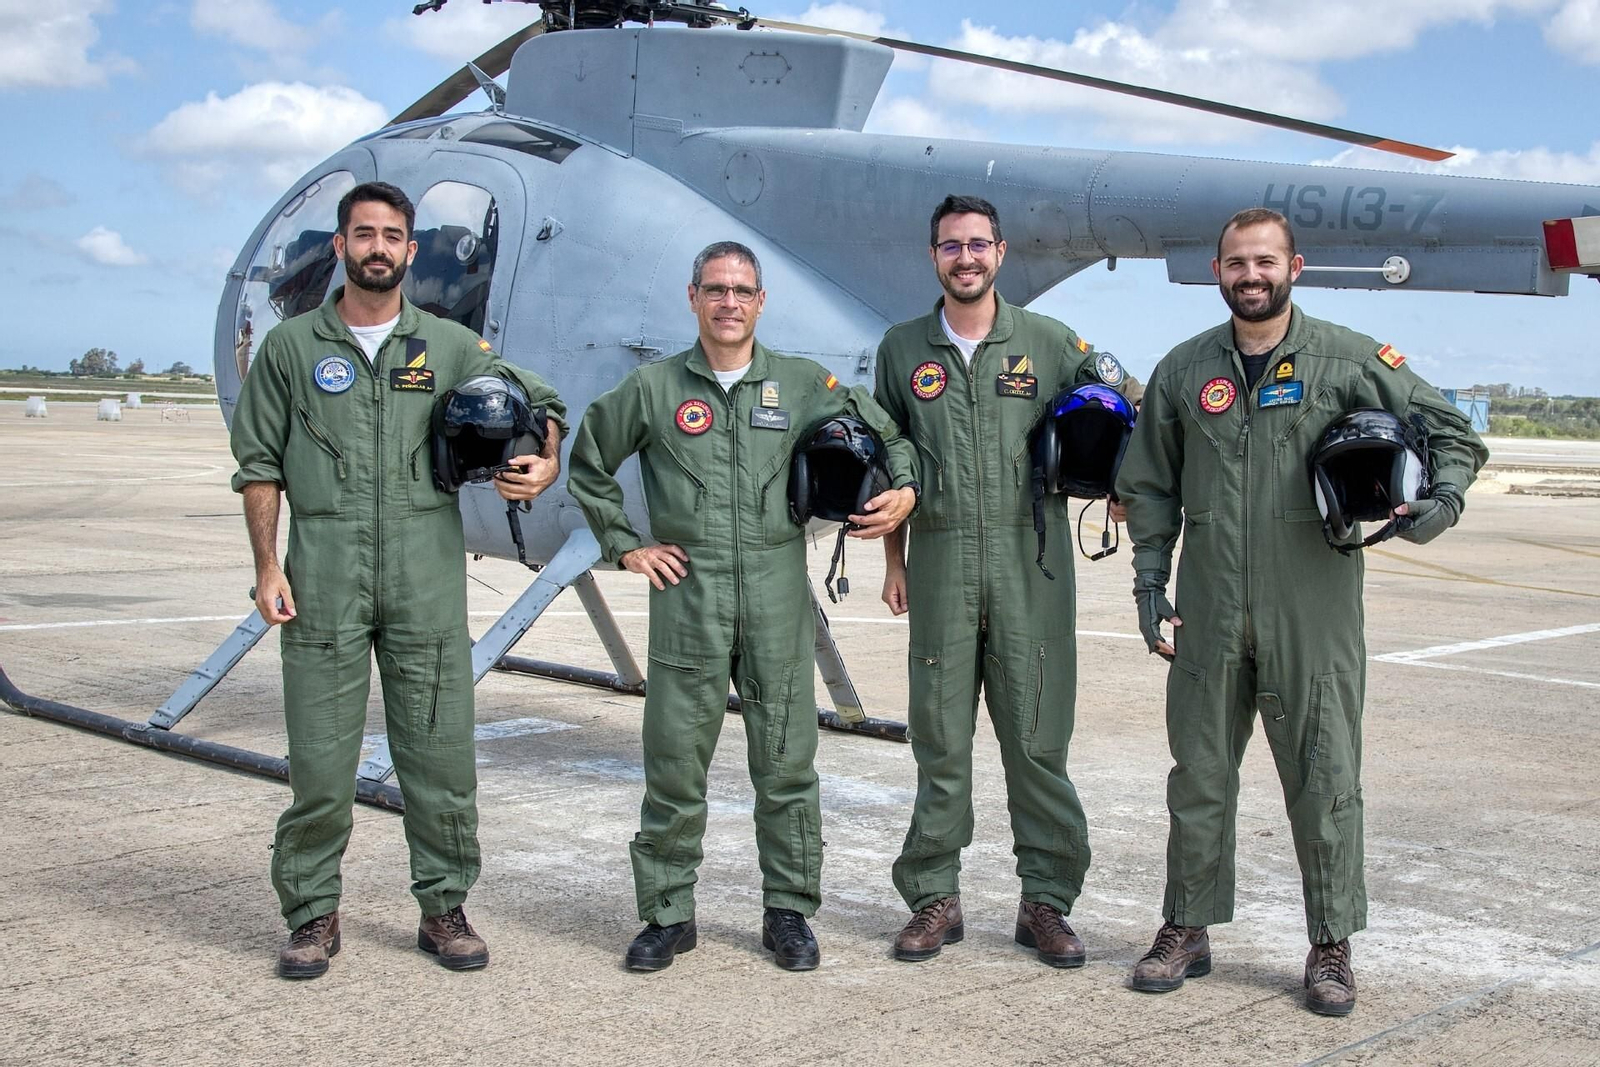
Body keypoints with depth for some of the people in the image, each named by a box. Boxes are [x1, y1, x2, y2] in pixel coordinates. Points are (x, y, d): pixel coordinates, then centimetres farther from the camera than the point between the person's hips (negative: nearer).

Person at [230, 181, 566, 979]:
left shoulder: (451, 346, 10)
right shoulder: (291, 347, 8)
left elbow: (538, 400, 19)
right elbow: (259, 466, 8)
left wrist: (545, 463, -2)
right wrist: (268, 567, -1)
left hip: (428, 582, 1)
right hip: (324, 581, -1)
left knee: (440, 753, 4)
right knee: (319, 758, 1)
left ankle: (444, 907, 16)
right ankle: (312, 914, 15)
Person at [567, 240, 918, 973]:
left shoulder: (804, 385, 8)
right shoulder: (653, 388, 6)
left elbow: (885, 435, 18)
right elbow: (588, 465, 16)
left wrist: (905, 489, -1)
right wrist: (624, 545, 9)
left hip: (778, 595, 1)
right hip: (686, 596, 0)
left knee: (787, 760, 5)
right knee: (675, 761, 3)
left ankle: (789, 910, 18)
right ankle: (668, 913, 16)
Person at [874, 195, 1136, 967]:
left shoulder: (1050, 344, 5)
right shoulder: (902, 349, 10)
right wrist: (894, 562, 11)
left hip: (1030, 561, -1)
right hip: (941, 562, 1)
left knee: (1036, 737, 1)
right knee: (940, 737, 4)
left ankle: (1046, 901, 11)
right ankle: (935, 897, 14)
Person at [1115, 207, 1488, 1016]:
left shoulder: (1349, 359, 1)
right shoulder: (1183, 371, 8)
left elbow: (1451, 431, 6)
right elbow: (1149, 486, 14)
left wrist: (1443, 500, -13)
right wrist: (1149, 581, 8)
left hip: (1313, 614, -2)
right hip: (1209, 615, 3)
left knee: (1324, 780, 3)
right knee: (1199, 775, 9)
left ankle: (1331, 946, 16)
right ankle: (1187, 931, 22)